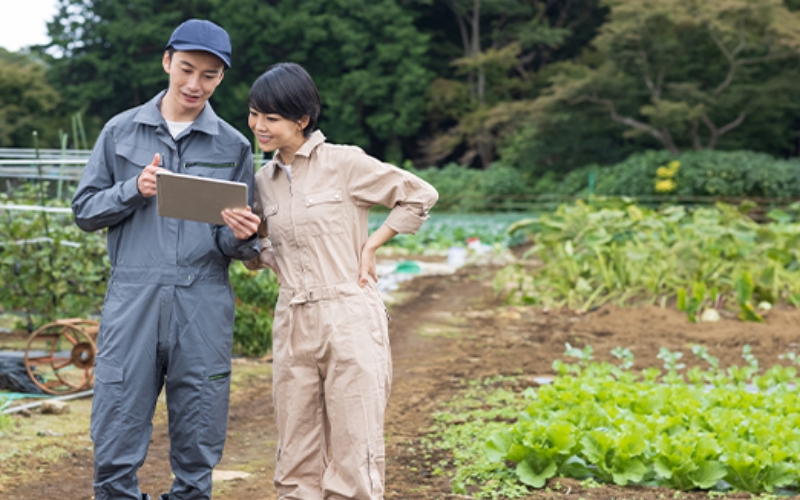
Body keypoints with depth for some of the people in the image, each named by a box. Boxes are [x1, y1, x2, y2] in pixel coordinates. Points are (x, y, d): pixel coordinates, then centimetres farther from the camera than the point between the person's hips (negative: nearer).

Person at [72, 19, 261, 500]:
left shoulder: (233, 146, 9)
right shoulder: (121, 131, 8)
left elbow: (237, 244, 11)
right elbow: (84, 210, 8)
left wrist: (242, 237, -13)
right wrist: (134, 190, -9)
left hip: (203, 307, 1)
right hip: (133, 300, 0)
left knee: (197, 454, 4)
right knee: (115, 446, -2)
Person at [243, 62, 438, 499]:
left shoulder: (344, 163, -5)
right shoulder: (264, 181, 12)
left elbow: (420, 195, 1)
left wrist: (370, 246, -4)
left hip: (349, 321, -5)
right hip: (292, 326, 6)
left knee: (354, 460, -3)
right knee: (297, 464, 8)